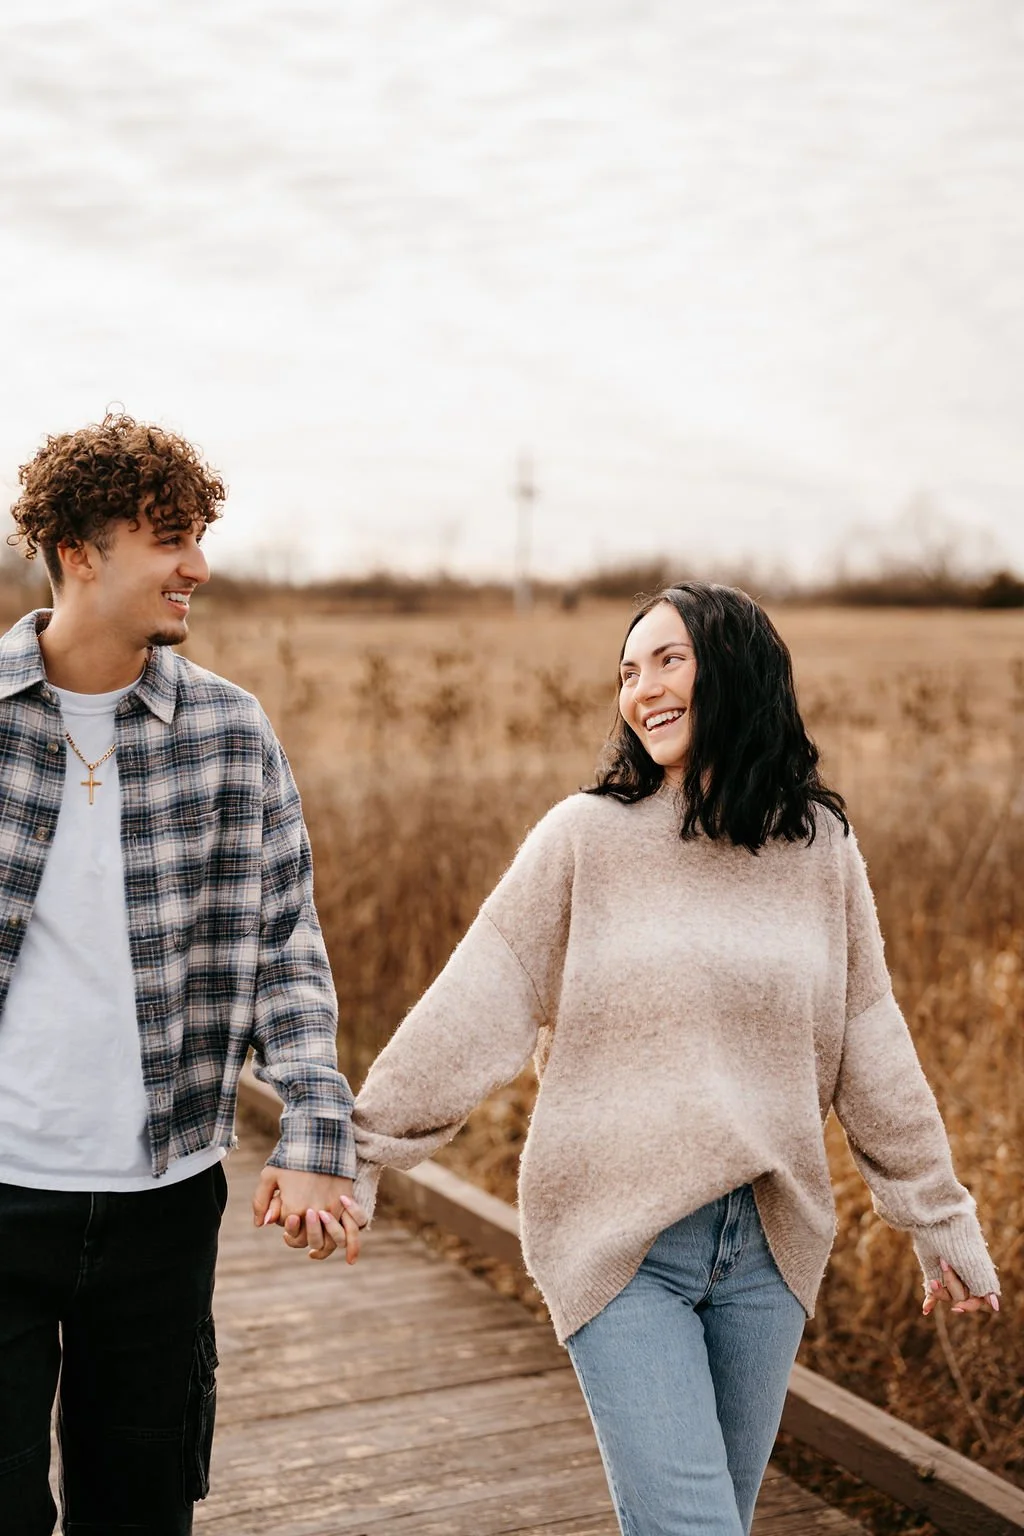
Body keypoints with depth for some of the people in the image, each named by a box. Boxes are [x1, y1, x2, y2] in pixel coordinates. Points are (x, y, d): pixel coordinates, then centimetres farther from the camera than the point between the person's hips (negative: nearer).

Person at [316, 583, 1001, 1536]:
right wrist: (364, 1151, -6)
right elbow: (472, 1010, -4)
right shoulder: (586, 835, -4)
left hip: (768, 1243, 3)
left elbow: (870, 1050, 10)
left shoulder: (818, 847, 4)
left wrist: (940, 1217, 15)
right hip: (616, 1242, -3)